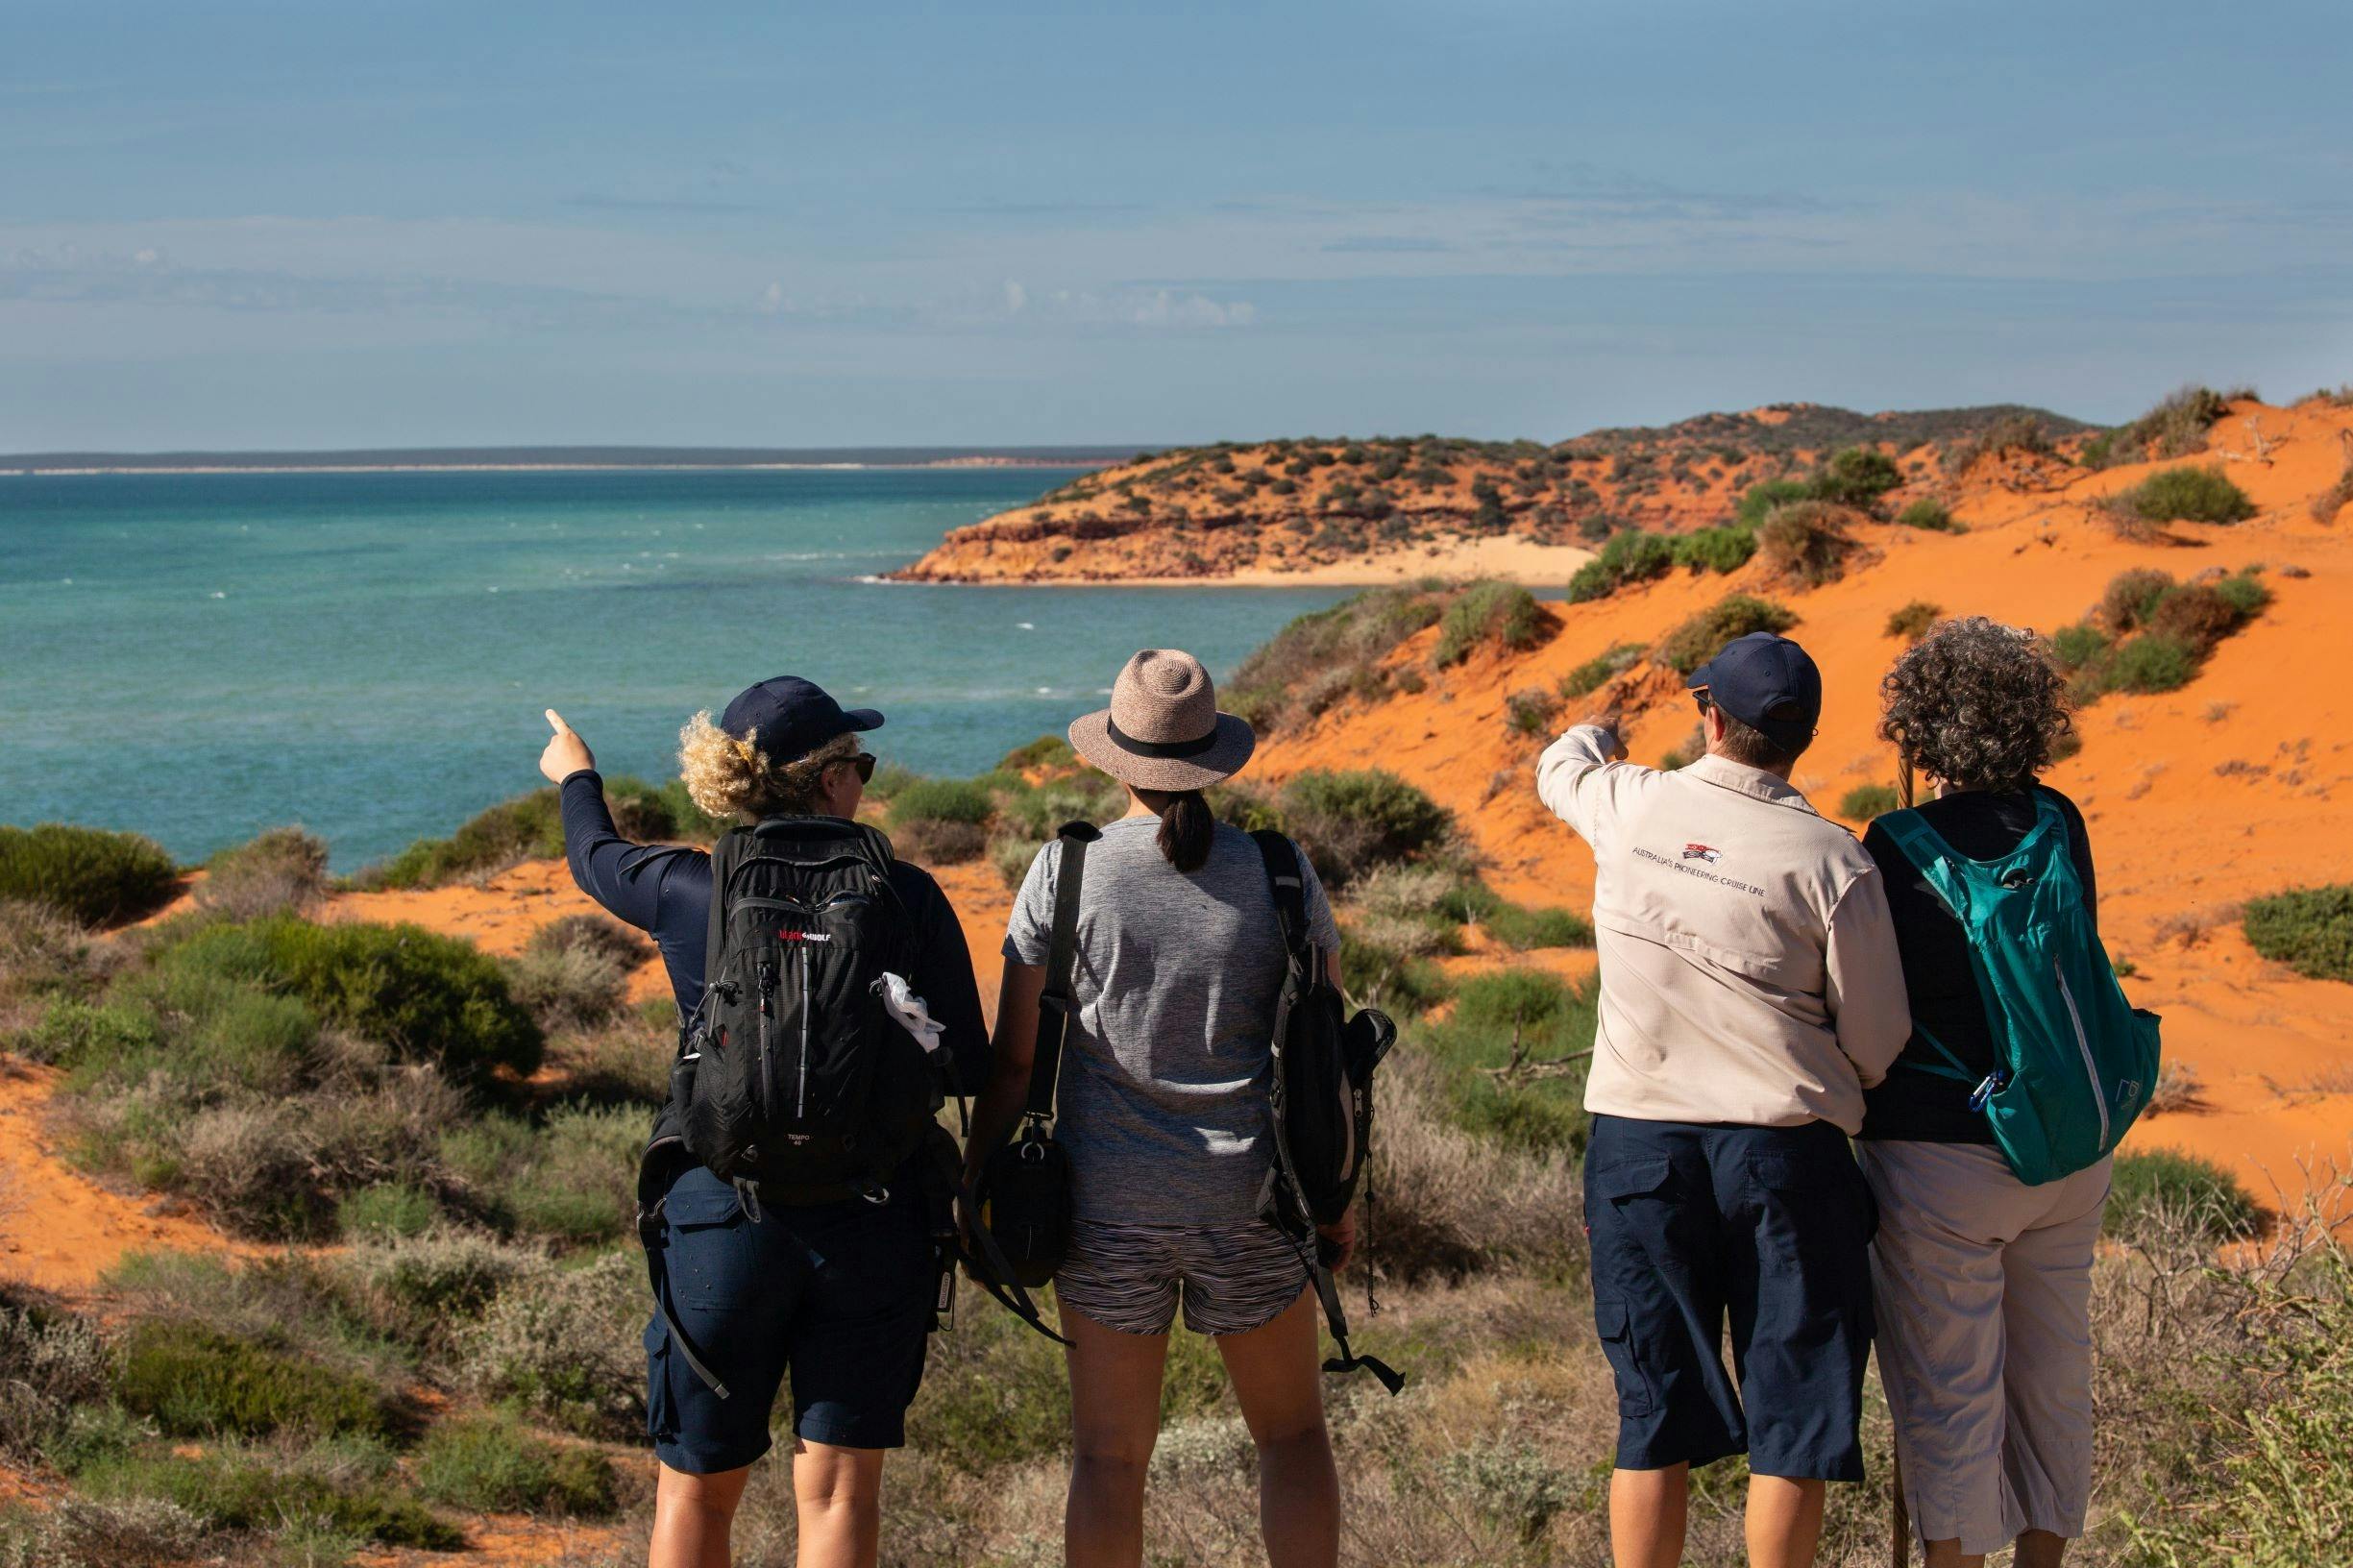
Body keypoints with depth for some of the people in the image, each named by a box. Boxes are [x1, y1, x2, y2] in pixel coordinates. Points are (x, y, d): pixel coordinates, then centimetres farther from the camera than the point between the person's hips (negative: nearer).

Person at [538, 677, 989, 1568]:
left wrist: (576, 776, 41)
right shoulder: (907, 899, -6)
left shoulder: (686, 893, -5)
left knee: (696, 1492, 16)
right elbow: (969, 1068, 0)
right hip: (876, 1222, 0)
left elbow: (594, 856, 19)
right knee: (839, 1491, 6)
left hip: (727, 1219, 0)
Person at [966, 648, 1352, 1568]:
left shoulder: (1067, 874, -7)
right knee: (1292, 1433, 18)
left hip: (1109, 1210, -1)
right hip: (1250, 1208, 1)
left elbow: (1013, 1059, -5)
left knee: (1110, 1458, 7)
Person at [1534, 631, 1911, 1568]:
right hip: (1784, 1150, -3)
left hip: (1636, 1139, 3)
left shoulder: (1631, 806, 0)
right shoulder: (1832, 864, -9)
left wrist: (1596, 737, 50)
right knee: (1794, 1417, 6)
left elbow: (1560, 767, 26)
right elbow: (1877, 1046, -4)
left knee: (1657, 1415, 10)